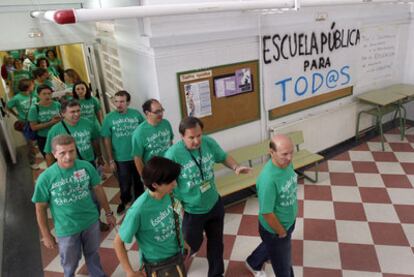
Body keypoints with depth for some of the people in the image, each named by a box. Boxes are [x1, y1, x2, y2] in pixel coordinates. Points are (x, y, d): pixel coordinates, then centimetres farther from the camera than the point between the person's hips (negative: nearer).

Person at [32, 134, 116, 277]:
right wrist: (46, 235, -3)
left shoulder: (86, 167, -17)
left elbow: (98, 189, -2)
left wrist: (108, 213, 6)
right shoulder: (45, 178, -22)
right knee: (70, 262, 22)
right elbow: (41, 209, -9)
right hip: (66, 229, -1)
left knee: (93, 253, 26)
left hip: (91, 222, 2)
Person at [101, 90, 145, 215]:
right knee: (125, 185, 14)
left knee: (139, 182, 19)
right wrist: (111, 160, -3)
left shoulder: (136, 114, -9)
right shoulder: (109, 118, -9)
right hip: (121, 159, 0)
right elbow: (106, 140, -4)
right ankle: (124, 200, 45)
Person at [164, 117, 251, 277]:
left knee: (216, 242, 23)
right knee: (192, 245, 18)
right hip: (191, 211, -4)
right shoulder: (172, 155, -28)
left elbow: (223, 157, 4)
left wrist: (236, 167, -13)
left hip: (214, 205, 5)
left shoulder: (209, 143, -14)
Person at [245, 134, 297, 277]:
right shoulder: (268, 179, -39)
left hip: (289, 222, 8)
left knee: (270, 246, 34)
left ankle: (253, 263, 63)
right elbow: (267, 213, -29)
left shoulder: (287, 163, -13)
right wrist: (281, 232, -13)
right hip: (274, 229, -8)